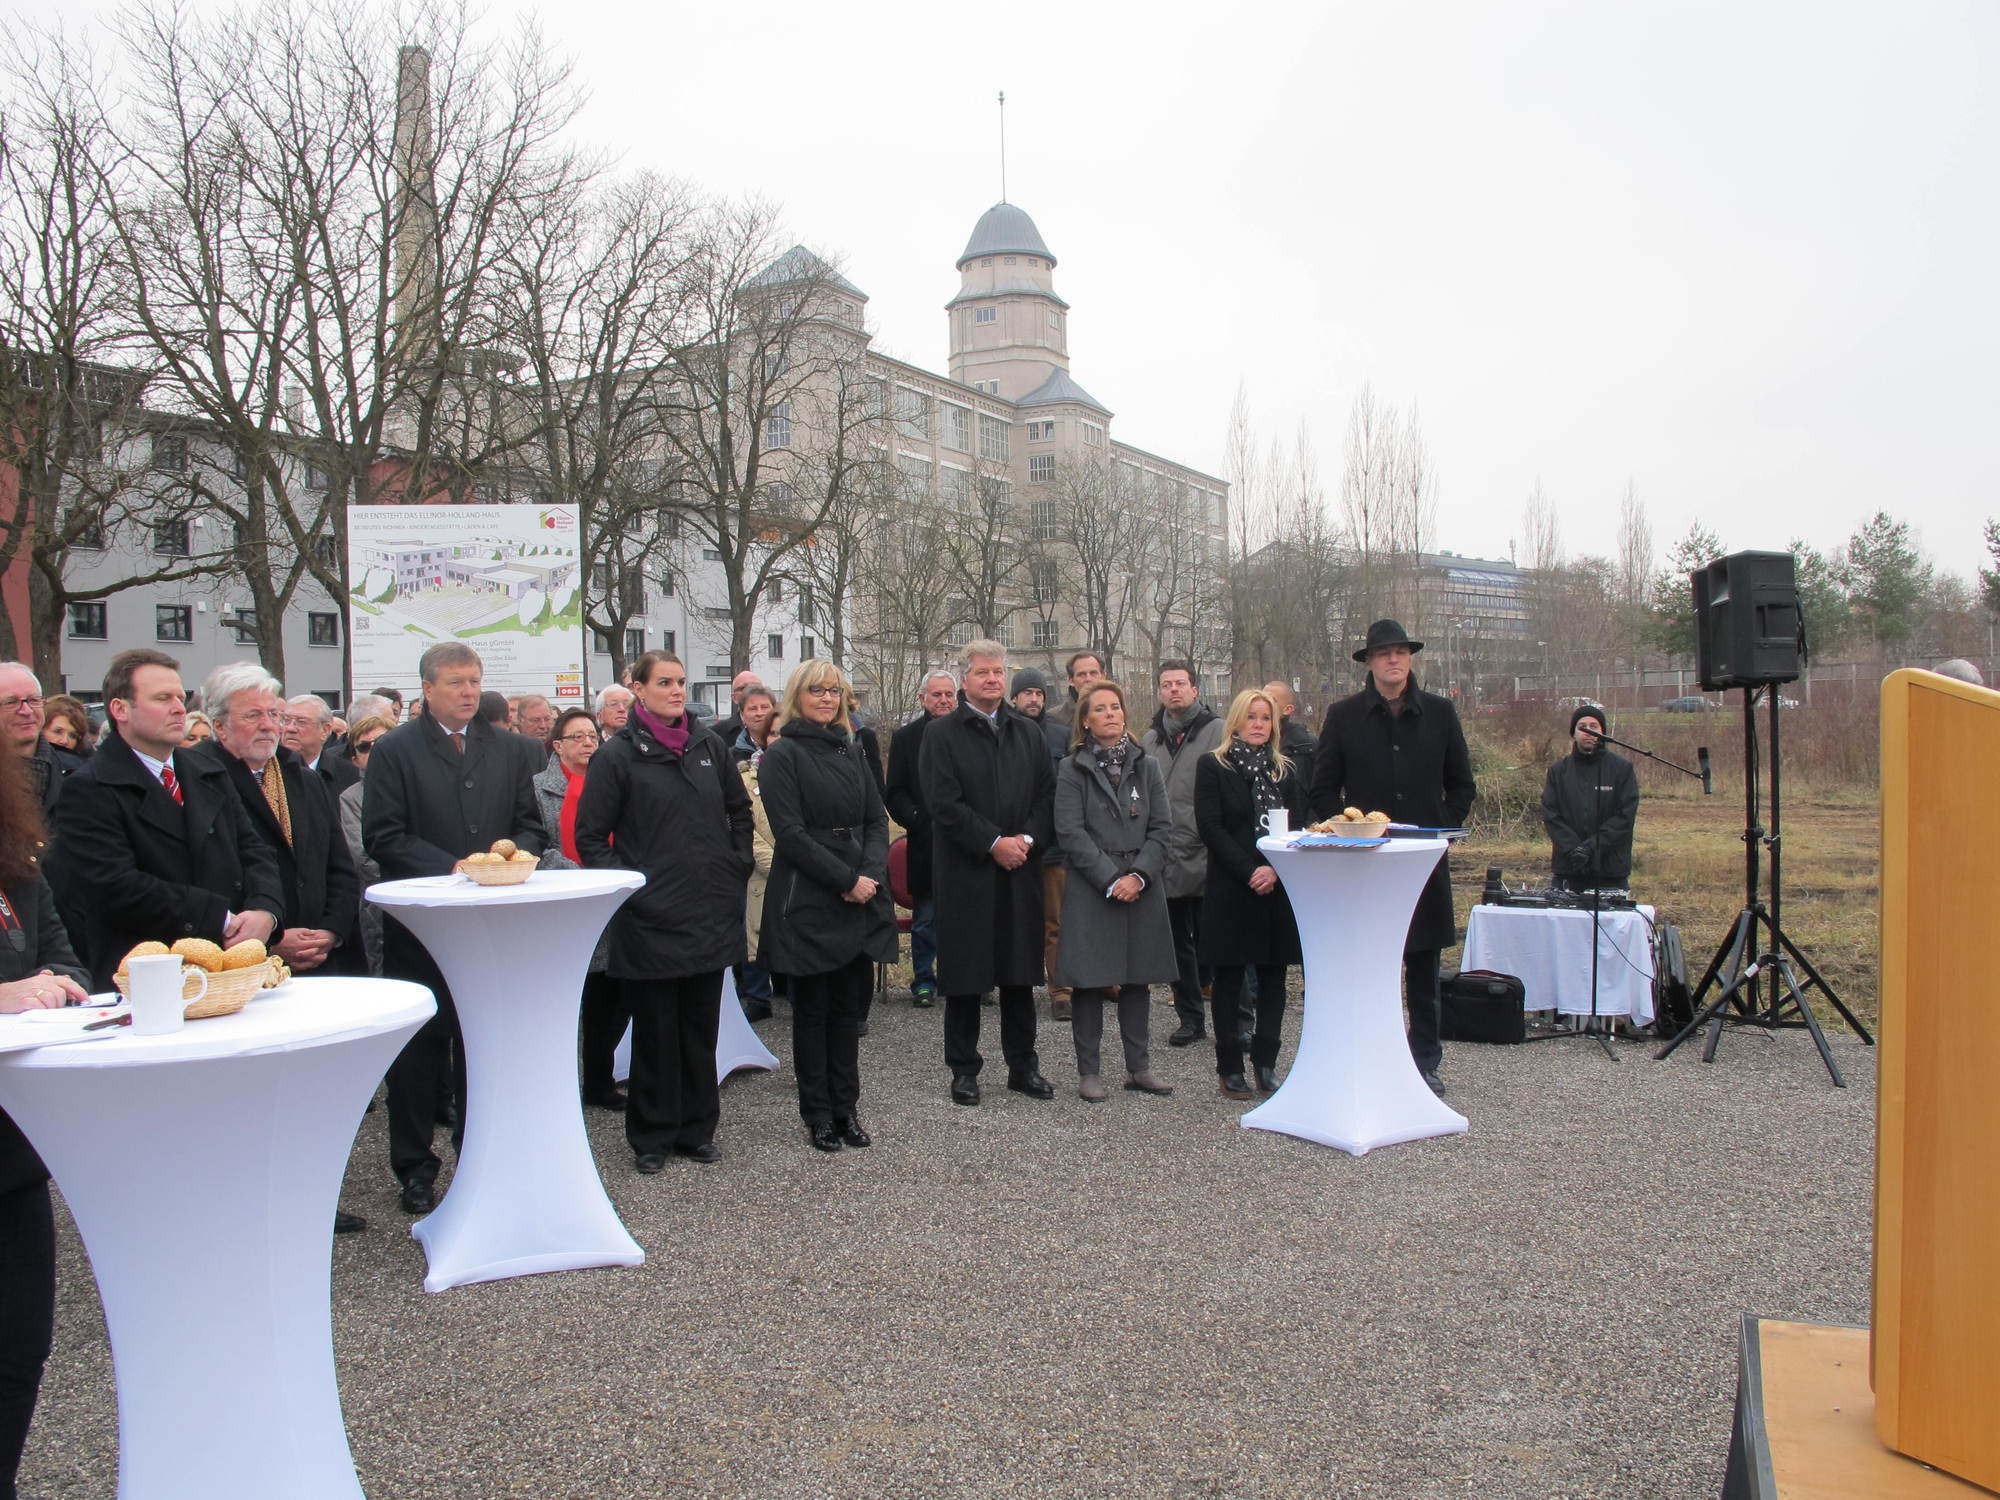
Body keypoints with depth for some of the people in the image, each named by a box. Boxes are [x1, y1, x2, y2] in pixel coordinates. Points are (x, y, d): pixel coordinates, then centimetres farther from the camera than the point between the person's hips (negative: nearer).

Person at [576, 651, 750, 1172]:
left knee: (701, 1026, 12)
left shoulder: (709, 745, 7)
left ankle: (696, 1129, 24)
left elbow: (740, 810, 20)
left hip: (711, 913, 4)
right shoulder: (617, 754, -5)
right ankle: (651, 1136, 19)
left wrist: (737, 869, 11)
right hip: (651, 918, -4)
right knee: (655, 1030, 5)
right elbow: (590, 836, -4)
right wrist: (623, 888, -10)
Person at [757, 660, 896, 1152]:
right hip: (808, 901, -5)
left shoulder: (851, 751, 14)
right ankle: (818, 1115, 13)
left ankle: (845, 1108, 18)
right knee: (812, 1009, 4)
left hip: (861, 897, 5)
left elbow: (877, 820, 10)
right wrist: (846, 879, -15)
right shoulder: (782, 756, -5)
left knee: (849, 1006, 9)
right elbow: (790, 831, -13)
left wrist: (871, 874, -8)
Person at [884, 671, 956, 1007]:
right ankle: (924, 981, 16)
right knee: (925, 919, 5)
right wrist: (918, 822, -10)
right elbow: (894, 793, 3)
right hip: (925, 844, -1)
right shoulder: (905, 737, 4)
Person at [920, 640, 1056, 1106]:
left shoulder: (1029, 734, 13)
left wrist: (1027, 838, -8)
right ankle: (964, 1070, 15)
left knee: (1020, 971, 9)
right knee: (964, 974, 3)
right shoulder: (941, 733, -2)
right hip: (965, 872, -4)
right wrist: (994, 843, -15)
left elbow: (1048, 794, 9)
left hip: (1020, 872, 4)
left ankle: (1023, 1065, 21)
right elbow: (944, 803, -11)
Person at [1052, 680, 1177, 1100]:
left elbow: (1161, 829, 4)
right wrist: (1111, 880, -15)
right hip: (1090, 889, -3)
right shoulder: (1072, 769, 1)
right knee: (1089, 980, 0)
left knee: (1137, 979, 9)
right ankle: (1089, 1071, 9)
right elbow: (1071, 833, -8)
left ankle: (1139, 1067, 19)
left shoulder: (1146, 766, 11)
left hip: (1142, 888, 3)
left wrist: (1139, 875, -10)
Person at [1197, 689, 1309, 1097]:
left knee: (1273, 976, 5)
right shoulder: (1213, 766, 1)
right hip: (1230, 890, -4)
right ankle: (1230, 1068, 9)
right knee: (1229, 979, 2)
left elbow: (1298, 827, 6)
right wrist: (1250, 872, -15)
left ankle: (1266, 1064, 13)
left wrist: (1276, 869, -11)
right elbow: (1210, 827, -8)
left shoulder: (1285, 770, 13)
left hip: (1279, 887, 4)